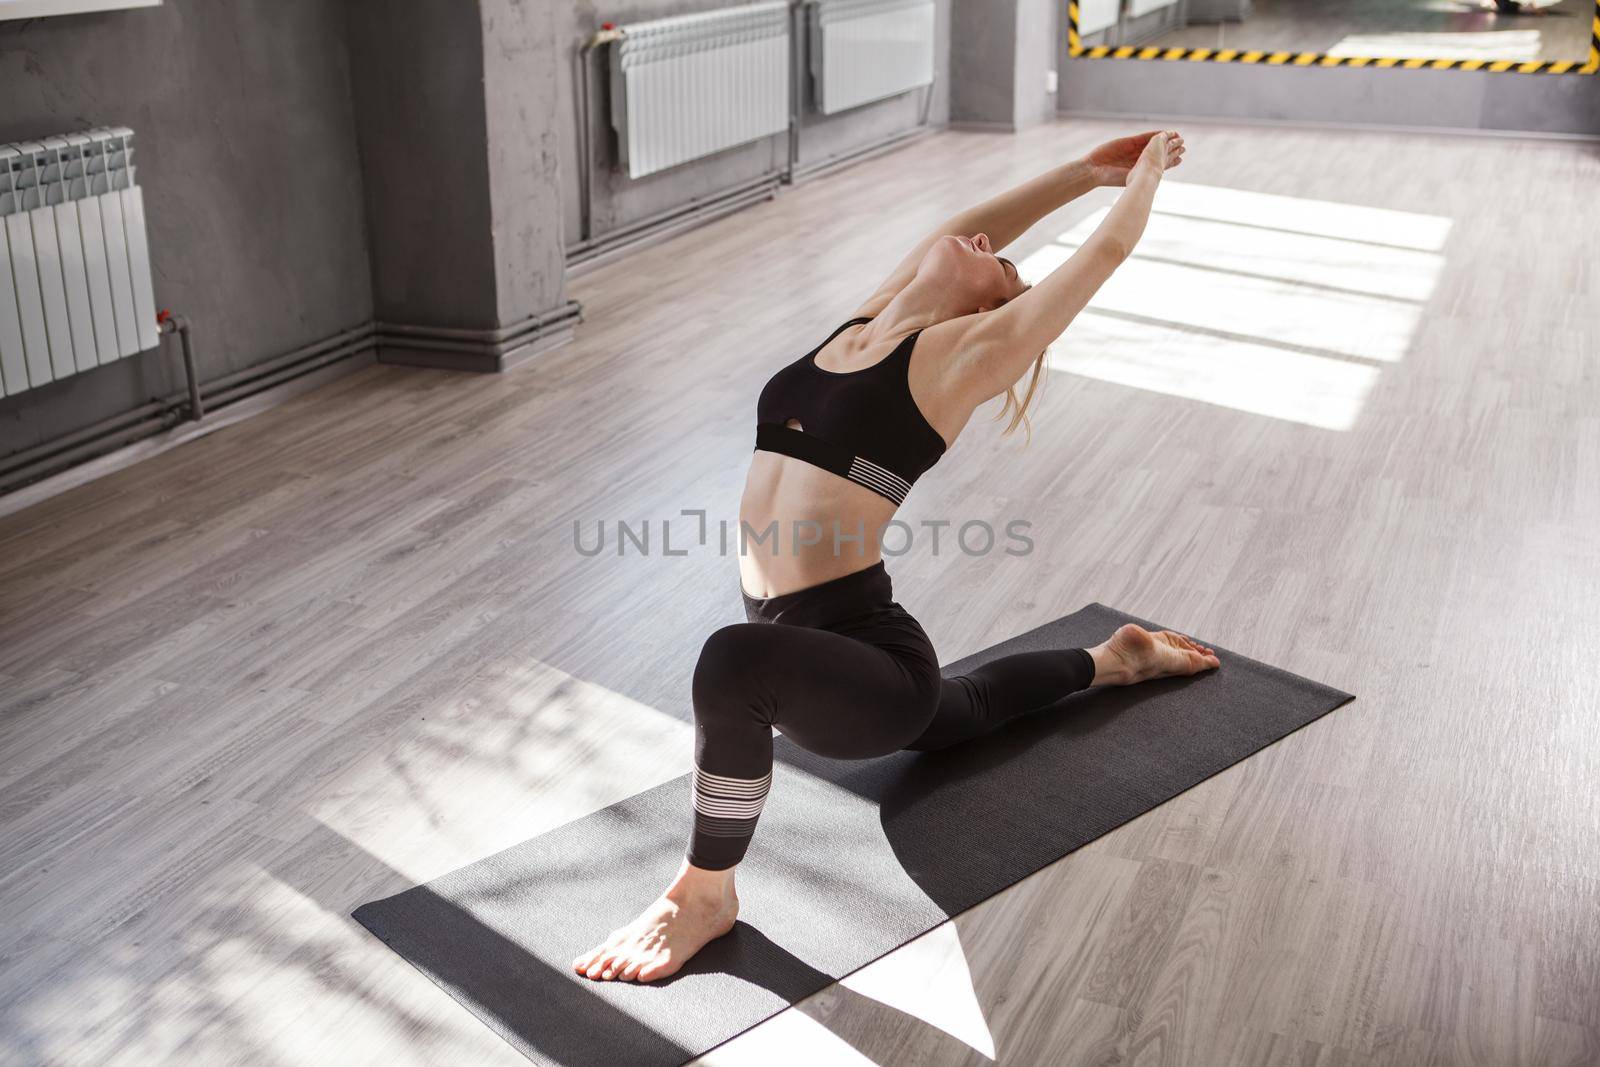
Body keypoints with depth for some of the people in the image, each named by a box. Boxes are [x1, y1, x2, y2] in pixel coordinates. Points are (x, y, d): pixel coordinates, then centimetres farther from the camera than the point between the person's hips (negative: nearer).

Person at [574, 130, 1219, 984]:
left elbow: (1105, 252, 2)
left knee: (734, 660, -39)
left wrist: (1146, 172, 22)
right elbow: (957, 227, 23)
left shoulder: (968, 351, -6)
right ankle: (1112, 661, 60)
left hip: (868, 656, -9)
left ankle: (704, 894, -16)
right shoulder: (863, 325, 11)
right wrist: (1088, 170, 33)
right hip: (807, 655, 9)